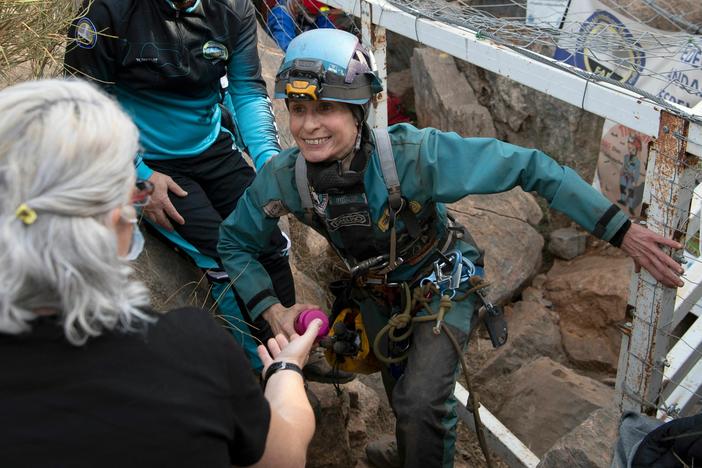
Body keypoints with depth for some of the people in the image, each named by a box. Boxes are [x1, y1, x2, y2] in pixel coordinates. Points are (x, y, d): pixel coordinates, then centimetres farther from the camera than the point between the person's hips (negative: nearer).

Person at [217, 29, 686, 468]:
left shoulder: (414, 154, -38)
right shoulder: (283, 177, -26)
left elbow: (527, 166, -34)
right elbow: (235, 242, -8)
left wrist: (622, 230, -35)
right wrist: (272, 309, -22)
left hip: (442, 281, -4)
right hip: (376, 291, 4)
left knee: (422, 402, -20)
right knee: (400, 389, 26)